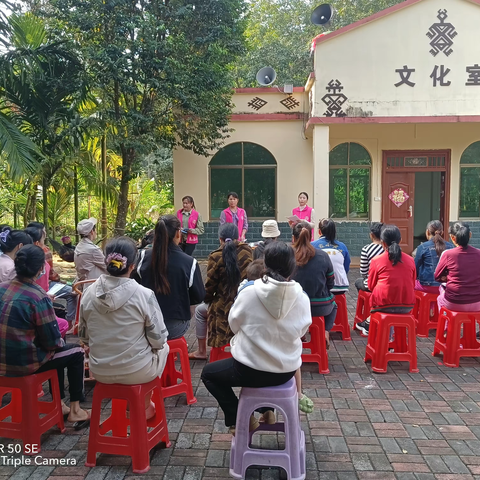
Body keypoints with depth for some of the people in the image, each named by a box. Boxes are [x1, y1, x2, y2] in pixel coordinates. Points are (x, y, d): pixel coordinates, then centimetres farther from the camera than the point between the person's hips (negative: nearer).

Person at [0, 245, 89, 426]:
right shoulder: (38, 297, -22)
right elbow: (52, 342, -16)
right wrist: (60, 342, 6)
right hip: (24, 363, -7)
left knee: (58, 351, 29)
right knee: (76, 352, 14)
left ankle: (59, 404, 36)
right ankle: (75, 410, 20)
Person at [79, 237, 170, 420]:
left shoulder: (89, 293, -8)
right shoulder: (145, 295, -20)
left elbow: (84, 337, 3)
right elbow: (158, 339, -14)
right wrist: (160, 343, 9)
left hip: (99, 371, 4)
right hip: (136, 371, -4)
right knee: (163, 347, 28)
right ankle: (144, 406, 40)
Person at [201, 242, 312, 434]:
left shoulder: (249, 291, -18)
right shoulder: (301, 297, -12)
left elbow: (233, 324, -2)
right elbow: (301, 331, 3)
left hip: (252, 370, -4)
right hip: (287, 370, 4)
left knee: (208, 373, 23)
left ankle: (240, 419, 17)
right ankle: (267, 409, 32)